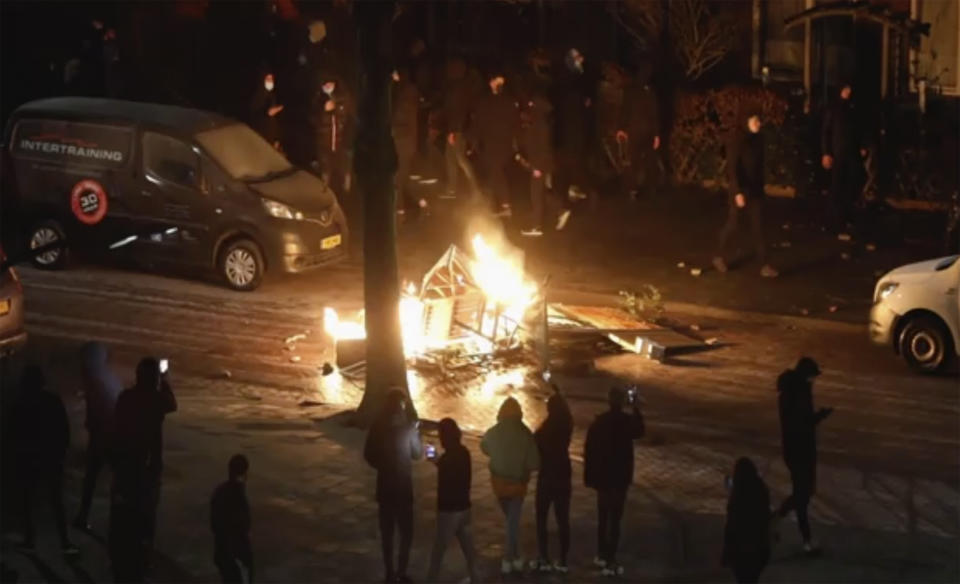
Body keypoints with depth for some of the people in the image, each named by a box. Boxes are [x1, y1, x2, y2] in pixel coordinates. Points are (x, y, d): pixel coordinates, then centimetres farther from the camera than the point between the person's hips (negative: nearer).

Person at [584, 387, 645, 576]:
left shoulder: (599, 421, 0)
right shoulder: (627, 421, -15)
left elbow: (589, 449, 1)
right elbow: (639, 432, 4)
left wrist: (590, 476, 8)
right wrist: (637, 410, 13)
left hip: (601, 475, 5)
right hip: (619, 476, -5)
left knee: (603, 516, 20)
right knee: (615, 519, -4)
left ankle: (602, 555, 30)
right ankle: (610, 562, -8)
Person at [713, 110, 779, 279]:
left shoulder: (757, 139, 3)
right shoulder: (736, 140, -16)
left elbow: (759, 164, 10)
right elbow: (732, 167, -19)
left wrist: (761, 186, 13)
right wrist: (737, 192, -25)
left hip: (755, 188, 6)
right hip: (740, 189, -6)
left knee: (758, 226, 4)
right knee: (732, 224, 8)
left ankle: (764, 265, 4)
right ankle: (719, 256, 29)